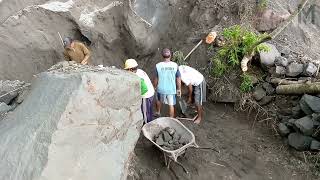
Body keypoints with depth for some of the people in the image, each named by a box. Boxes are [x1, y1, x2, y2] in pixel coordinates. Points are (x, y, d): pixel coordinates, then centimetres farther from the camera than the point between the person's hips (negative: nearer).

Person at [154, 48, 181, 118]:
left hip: (161, 89, 1)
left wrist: (155, 87, 12)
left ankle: (158, 113, 51)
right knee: (171, 105, 13)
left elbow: (156, 79, -6)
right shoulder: (175, 65, -13)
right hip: (171, 89, -1)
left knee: (159, 100, 28)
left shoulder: (158, 65, -15)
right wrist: (179, 89, 5)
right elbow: (178, 79, -7)